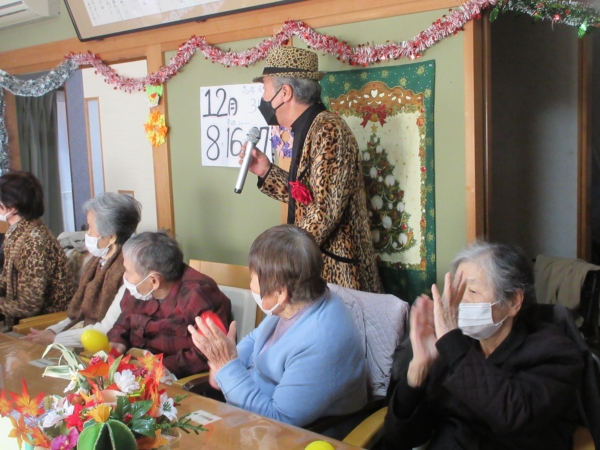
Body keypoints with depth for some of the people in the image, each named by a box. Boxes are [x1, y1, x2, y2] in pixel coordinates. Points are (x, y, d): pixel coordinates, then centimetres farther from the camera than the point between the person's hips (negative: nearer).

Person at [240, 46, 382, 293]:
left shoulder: (327, 131, -19)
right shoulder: (308, 131, 10)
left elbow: (325, 211, -25)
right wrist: (266, 172, 9)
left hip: (337, 270, -9)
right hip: (318, 264, 9)